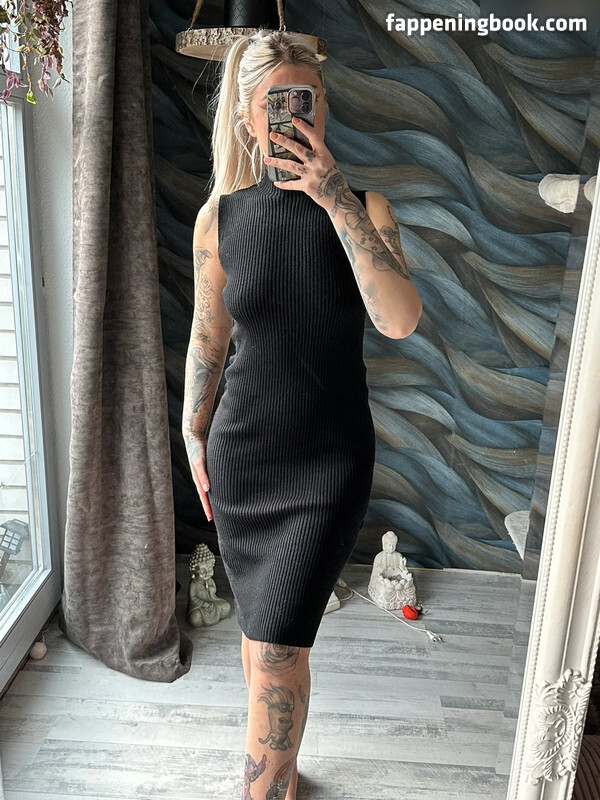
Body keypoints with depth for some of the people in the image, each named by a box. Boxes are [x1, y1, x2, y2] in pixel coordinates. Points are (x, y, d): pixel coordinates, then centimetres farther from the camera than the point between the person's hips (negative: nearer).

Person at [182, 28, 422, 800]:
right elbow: (208, 336, 6)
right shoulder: (220, 216, -2)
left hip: (330, 459, -2)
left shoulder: (362, 207, -6)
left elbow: (400, 319, -22)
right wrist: (193, 433, 9)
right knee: (261, 628, 17)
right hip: (242, 452, 3)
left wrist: (337, 201, -25)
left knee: (276, 641, -5)